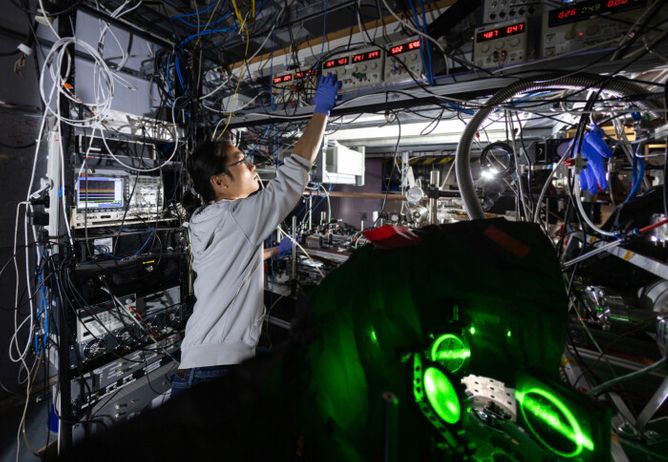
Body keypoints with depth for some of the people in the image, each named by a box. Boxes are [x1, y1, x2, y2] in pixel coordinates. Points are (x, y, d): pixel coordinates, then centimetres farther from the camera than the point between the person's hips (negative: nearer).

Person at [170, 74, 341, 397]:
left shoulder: (202, 226, 7)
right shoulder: (240, 216, -18)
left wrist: (274, 251, 33)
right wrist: (321, 111, -4)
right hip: (217, 370, -9)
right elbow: (294, 174, -14)